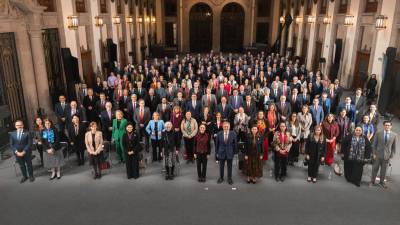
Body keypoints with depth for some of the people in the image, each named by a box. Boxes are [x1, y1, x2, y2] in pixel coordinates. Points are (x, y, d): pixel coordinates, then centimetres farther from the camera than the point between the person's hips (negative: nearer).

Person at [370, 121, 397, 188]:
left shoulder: (394, 135, -2)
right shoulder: (378, 133, -4)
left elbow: (394, 146, 3)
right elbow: (374, 144, 0)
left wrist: (392, 155, 0)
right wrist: (374, 153, -4)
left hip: (387, 156, 1)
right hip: (378, 155, -1)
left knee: (383, 170, 12)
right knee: (375, 169, 7)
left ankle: (382, 181, 29)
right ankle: (372, 181, 20)